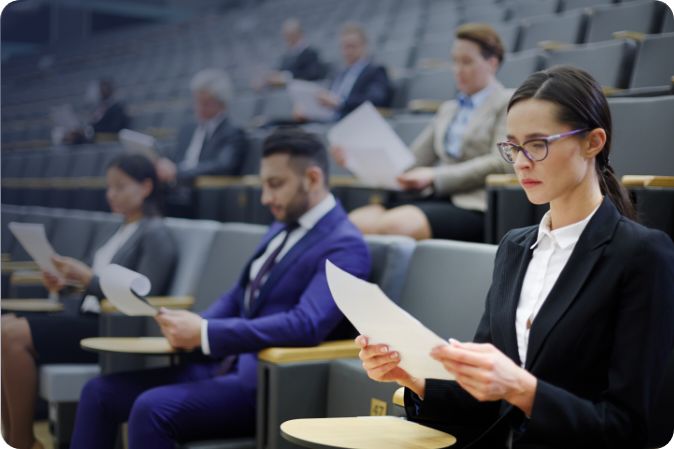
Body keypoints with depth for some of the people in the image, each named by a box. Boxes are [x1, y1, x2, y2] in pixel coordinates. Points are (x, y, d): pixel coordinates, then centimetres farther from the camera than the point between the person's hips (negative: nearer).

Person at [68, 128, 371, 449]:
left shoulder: (344, 246, -12)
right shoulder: (284, 227, 16)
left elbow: (306, 325, -26)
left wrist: (205, 333, -25)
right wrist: (192, 326, -1)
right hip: (223, 364, 9)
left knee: (152, 409, -29)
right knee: (100, 393, 1)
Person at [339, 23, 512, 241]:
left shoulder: (508, 103, 7)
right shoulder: (448, 109, 29)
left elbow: (501, 163, -7)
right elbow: (413, 158, 21)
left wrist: (436, 176, -15)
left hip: (474, 205, -6)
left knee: (393, 224, -35)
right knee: (356, 221, -23)